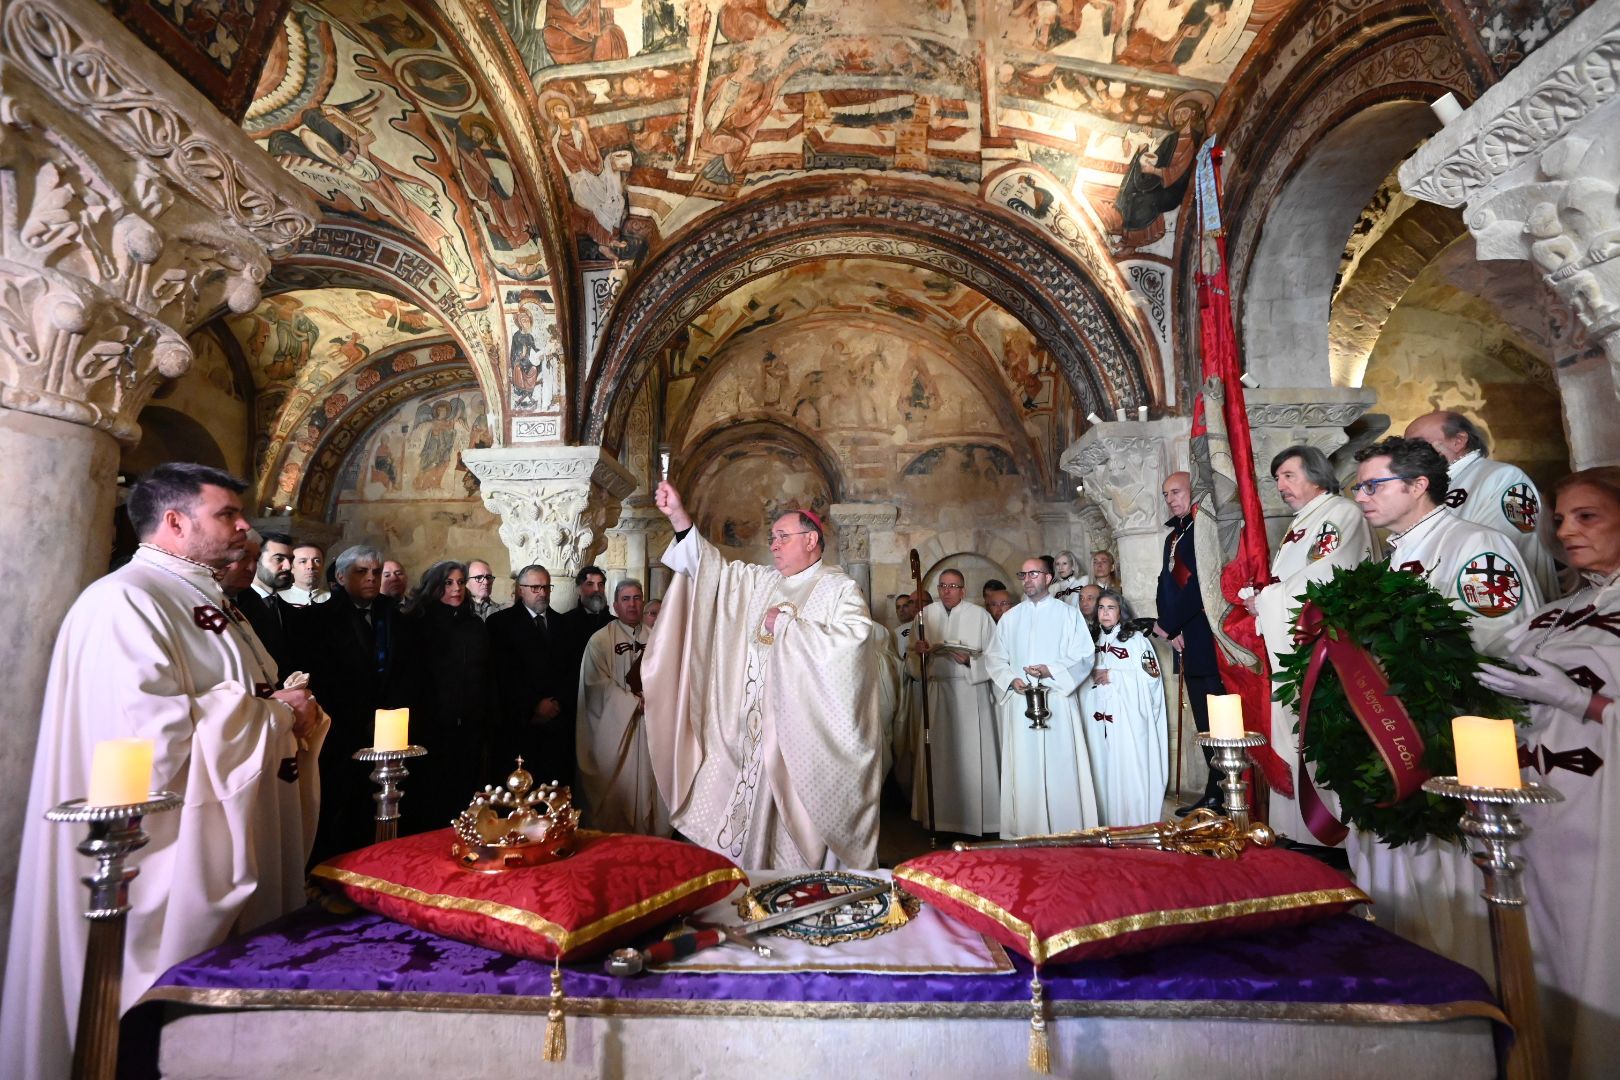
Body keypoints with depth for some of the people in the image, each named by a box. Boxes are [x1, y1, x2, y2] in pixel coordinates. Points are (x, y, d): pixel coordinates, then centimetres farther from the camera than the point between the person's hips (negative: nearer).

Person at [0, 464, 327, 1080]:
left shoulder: (207, 603, 13)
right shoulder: (125, 601, -16)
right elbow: (152, 735, -26)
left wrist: (297, 715, -2)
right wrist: (274, 713, -16)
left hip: (239, 855, 9)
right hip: (177, 863, -9)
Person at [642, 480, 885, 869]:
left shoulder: (841, 589, -3)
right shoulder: (758, 583, 13)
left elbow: (850, 643, -19)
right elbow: (711, 566, 8)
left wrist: (786, 625, -12)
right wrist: (678, 517, -3)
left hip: (812, 735, -5)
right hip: (761, 732, 5)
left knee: (807, 824, 0)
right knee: (758, 818, 8)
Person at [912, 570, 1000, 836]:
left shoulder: (979, 615, -1)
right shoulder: (927, 613, 9)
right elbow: (916, 651, 12)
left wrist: (970, 660, -18)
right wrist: (918, 649, -9)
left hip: (971, 691, -3)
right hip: (937, 691, 3)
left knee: (971, 752, -2)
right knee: (939, 754, 5)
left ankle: (975, 818, 9)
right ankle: (940, 816, 15)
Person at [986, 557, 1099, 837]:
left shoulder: (1068, 614, 6)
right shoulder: (1009, 618, 14)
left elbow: (1083, 657, -1)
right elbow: (994, 658, 10)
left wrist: (1051, 670, -14)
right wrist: (1011, 679, -8)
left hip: (1058, 701, -2)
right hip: (1020, 703, 2)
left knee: (1061, 768, -2)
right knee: (1023, 769, 2)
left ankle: (1067, 832, 8)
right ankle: (1026, 832, 10)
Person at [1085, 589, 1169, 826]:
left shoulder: (1136, 640, 1)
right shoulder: (1093, 642, 14)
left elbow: (1151, 676, -7)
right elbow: (1082, 678, 19)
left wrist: (1113, 676, -10)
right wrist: (1092, 677, -2)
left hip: (1128, 721, -4)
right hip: (1099, 722, 4)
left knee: (1130, 773, -5)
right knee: (1104, 771, 3)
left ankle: (1135, 826, 5)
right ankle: (1107, 825, 11)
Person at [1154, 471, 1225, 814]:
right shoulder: (1173, 536, 19)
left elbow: (1201, 585, -17)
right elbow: (1166, 586, 18)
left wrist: (1166, 626, -11)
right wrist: (1172, 632, 4)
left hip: (1209, 642, -8)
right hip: (1187, 645, 8)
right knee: (1205, 725, 12)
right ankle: (1214, 793, 19)